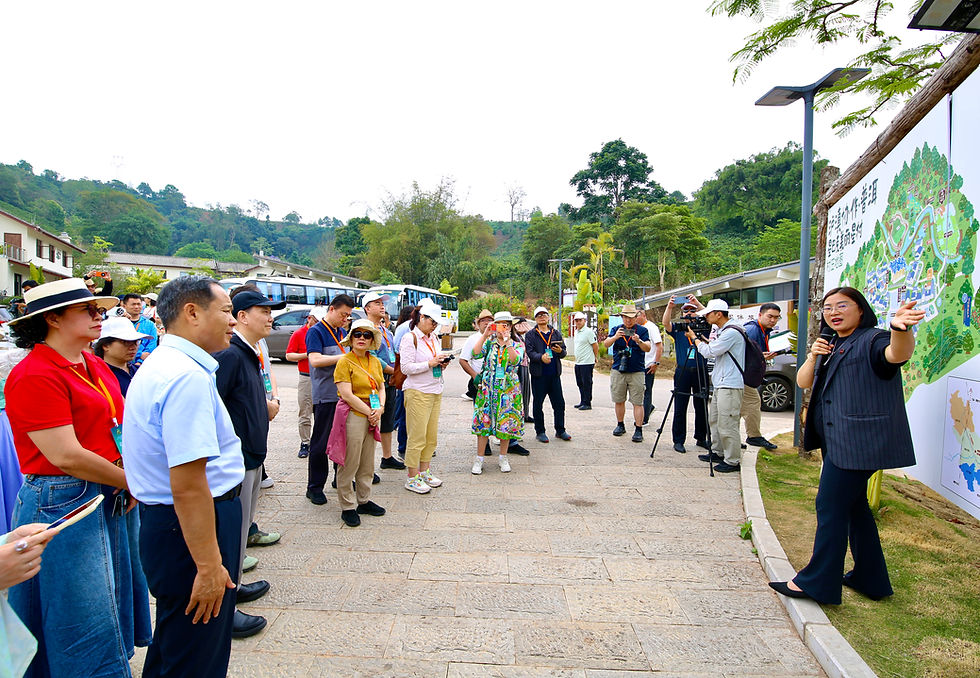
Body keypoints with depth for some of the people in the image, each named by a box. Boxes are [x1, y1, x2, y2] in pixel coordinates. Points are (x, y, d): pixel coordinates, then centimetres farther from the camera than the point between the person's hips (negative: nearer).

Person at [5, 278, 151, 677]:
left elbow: (124, 424, 10)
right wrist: (133, 481, -12)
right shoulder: (33, 376, -18)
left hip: (115, 499, 8)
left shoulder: (94, 365, 7)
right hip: (65, 505, -8)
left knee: (116, 609, 21)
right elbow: (66, 456, -22)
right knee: (86, 629, 6)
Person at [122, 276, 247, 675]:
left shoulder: (156, 365, 11)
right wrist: (208, 566, -23)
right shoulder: (188, 377, -25)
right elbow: (188, 484, -29)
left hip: (162, 519, 11)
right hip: (191, 527, -11)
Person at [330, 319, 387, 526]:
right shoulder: (345, 362, -9)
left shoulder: (375, 361, 11)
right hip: (353, 416, -6)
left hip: (373, 417, 7)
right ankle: (348, 507, 13)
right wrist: (369, 412, -15)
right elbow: (347, 394, -16)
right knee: (349, 464, 1)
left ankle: (364, 500, 29)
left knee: (367, 464, 15)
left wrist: (380, 409, -5)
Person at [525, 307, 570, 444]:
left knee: (559, 403, 6)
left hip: (554, 374, 3)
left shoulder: (556, 334, 14)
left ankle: (560, 430, 19)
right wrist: (541, 357, -28)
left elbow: (563, 353, 11)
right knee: (538, 404, 4)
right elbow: (530, 352, -9)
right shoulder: (530, 335, 3)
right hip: (539, 375, -3)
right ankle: (540, 432, 15)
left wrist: (560, 351, -13)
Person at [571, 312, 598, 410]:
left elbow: (595, 346, -11)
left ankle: (587, 403, 3)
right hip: (578, 362, 9)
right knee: (580, 383, 14)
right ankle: (582, 402, 23)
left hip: (587, 363, -9)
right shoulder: (576, 332, 15)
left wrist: (595, 358, -3)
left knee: (587, 383, -3)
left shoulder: (589, 331, -12)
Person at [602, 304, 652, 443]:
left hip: (636, 372, -2)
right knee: (619, 400, 9)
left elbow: (648, 348, -8)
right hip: (618, 371, 2)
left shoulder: (642, 330, 4)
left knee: (637, 402, -4)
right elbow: (605, 344, -4)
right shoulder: (617, 329, 10)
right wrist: (615, 337, -24)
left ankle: (638, 430, -1)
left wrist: (639, 341, -28)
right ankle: (620, 425, 23)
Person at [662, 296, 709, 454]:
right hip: (683, 372, -1)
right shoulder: (677, 329, 7)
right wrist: (670, 307, -25)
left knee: (701, 407, 9)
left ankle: (701, 438, 23)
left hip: (701, 372, 1)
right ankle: (678, 441, 8)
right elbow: (666, 324, -11)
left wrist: (697, 303, -22)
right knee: (680, 409, 1)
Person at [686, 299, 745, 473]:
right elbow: (712, 348, 22)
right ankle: (717, 452, 30)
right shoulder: (722, 331, 15)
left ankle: (733, 461, 1)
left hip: (730, 386, -11)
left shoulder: (732, 332, -18)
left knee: (727, 424, -7)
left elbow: (708, 351, -18)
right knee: (714, 420, 18)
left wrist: (694, 337, -4)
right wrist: (700, 336, 9)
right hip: (721, 384, 11)